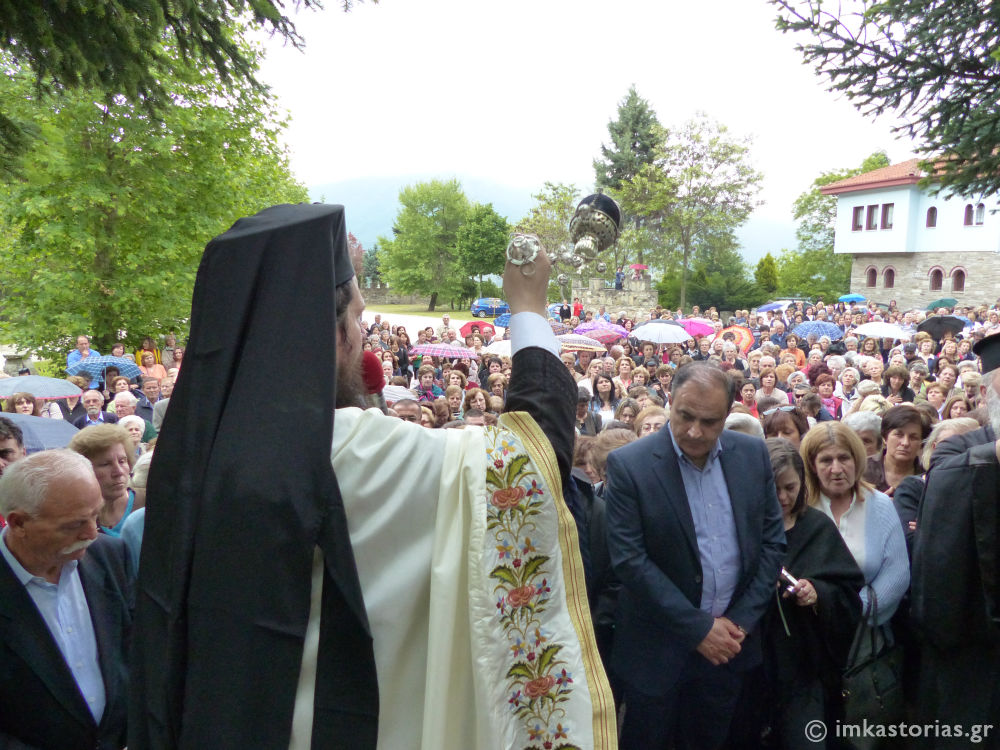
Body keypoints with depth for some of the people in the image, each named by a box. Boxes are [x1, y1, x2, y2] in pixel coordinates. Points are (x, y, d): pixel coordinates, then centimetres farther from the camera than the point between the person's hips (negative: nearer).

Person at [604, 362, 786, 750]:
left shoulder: (752, 454, -2)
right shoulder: (628, 465, -15)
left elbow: (772, 541, 3)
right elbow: (629, 560, -16)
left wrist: (741, 620, -4)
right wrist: (698, 628, -14)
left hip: (730, 641, 4)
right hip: (660, 647, -3)